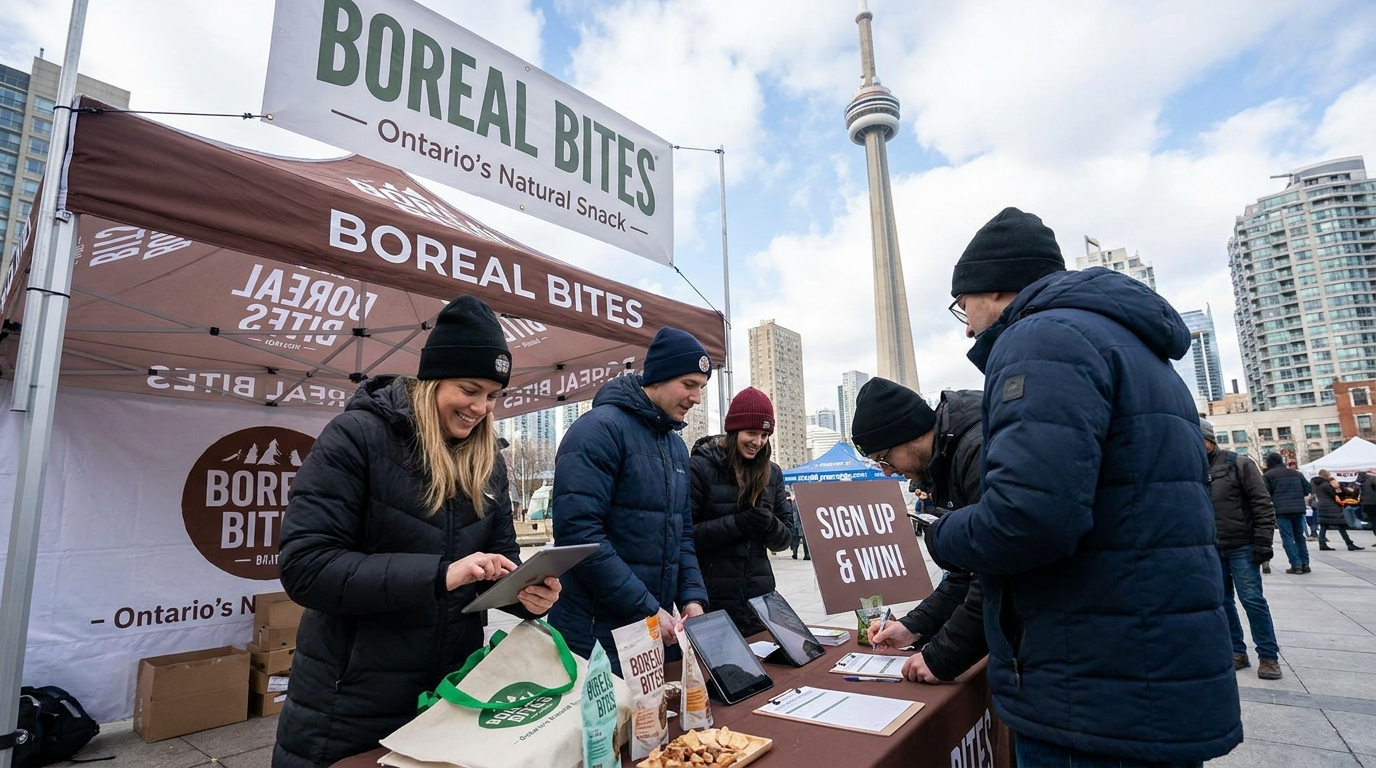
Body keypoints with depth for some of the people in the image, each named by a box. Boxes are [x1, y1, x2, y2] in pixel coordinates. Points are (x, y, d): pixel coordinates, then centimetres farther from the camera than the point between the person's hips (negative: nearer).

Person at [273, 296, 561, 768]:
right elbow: (304, 566, -21)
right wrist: (438, 574, -30)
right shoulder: (357, 436, -15)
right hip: (348, 706, -4)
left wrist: (526, 593, -18)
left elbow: (501, 555, 5)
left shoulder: (488, 462, 2)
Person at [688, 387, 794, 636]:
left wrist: (769, 525, -13)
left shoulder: (772, 473, 7)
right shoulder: (700, 467, -8)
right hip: (713, 598, -4)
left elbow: (786, 537, 9)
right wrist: (737, 523, -20)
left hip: (760, 596, 4)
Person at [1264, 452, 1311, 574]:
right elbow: (1307, 489, 15)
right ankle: (1305, 564, 15)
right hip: (1298, 509, 6)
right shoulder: (1296, 473, 15)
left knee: (1287, 538, -3)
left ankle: (1296, 565, -6)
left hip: (1281, 510, -5)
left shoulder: (1268, 475, -2)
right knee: (1299, 536, 16)